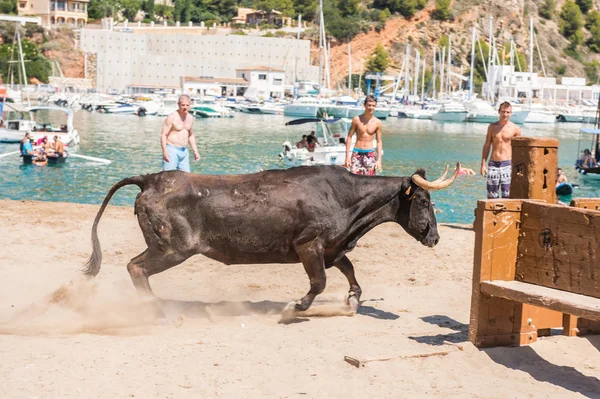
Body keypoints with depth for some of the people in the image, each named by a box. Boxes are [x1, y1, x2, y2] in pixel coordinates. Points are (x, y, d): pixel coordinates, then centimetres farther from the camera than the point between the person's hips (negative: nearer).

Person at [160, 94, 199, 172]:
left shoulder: (190, 118, 10)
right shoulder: (172, 117, -11)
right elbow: (163, 135, -13)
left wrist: (195, 151, 16)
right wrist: (164, 151, -24)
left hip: (184, 151, 7)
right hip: (171, 150, -7)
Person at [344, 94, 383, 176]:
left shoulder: (377, 122, 1)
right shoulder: (357, 119, -2)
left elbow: (379, 142, 6)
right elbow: (349, 137, 2)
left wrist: (379, 159, -1)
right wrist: (347, 156, -3)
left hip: (370, 154, 1)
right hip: (357, 153, -1)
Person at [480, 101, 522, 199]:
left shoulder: (515, 129, 2)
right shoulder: (492, 127, 9)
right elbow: (487, 146, 12)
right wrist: (483, 164, 6)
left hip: (507, 164, -2)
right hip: (493, 164, 2)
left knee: (507, 194, -9)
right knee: (491, 195, 2)